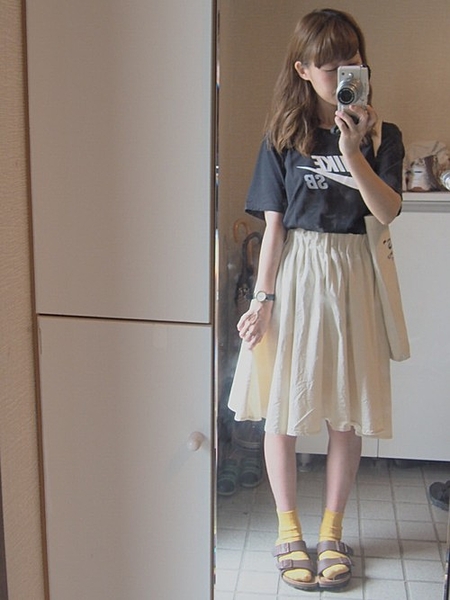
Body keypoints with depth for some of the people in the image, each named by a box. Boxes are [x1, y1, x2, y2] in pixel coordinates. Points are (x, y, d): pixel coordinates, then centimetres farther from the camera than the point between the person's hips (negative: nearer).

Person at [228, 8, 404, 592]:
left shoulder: (381, 136, 5)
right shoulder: (283, 138, 3)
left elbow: (387, 210, -9)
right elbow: (274, 225, -1)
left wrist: (351, 150, -20)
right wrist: (262, 298, -7)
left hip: (352, 278, 1)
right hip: (293, 274, -1)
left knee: (348, 412, 6)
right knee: (281, 409, 4)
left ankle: (332, 529, 24)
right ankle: (288, 530, 22)